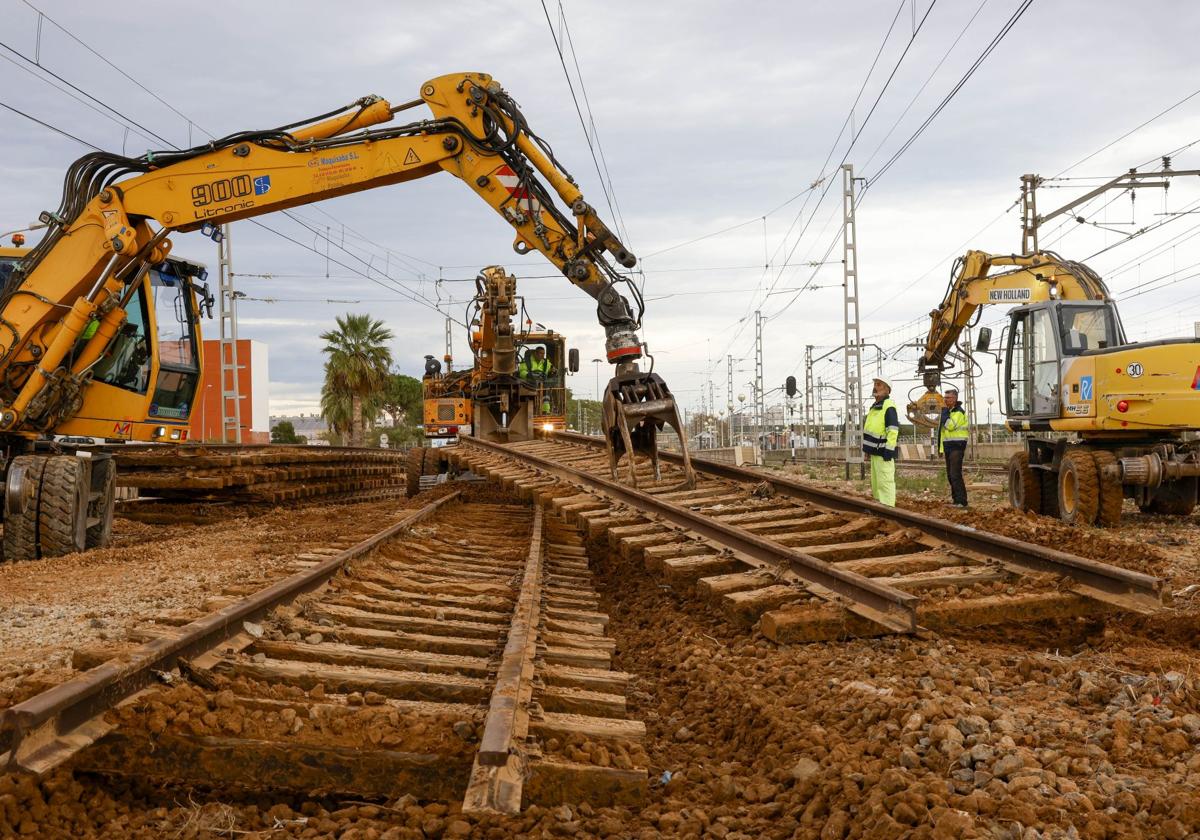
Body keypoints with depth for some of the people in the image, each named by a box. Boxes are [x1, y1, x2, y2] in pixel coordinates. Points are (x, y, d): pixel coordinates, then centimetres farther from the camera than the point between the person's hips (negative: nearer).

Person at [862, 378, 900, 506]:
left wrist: (889, 450, -25)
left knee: (885, 481, -11)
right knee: (876, 481, 17)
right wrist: (867, 448, 23)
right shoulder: (875, 407, 17)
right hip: (875, 451, 11)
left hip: (883, 452, -11)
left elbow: (893, 430, -22)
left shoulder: (889, 407, -15)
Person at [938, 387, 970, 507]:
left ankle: (961, 501, -17)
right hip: (948, 446, 10)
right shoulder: (947, 411, 18)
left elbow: (950, 426, -26)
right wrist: (941, 448, 20)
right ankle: (956, 498, 17)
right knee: (950, 474, 11)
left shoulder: (959, 412, -12)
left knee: (955, 474, -16)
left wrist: (945, 414, -14)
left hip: (957, 446, -10)